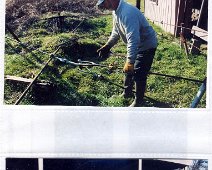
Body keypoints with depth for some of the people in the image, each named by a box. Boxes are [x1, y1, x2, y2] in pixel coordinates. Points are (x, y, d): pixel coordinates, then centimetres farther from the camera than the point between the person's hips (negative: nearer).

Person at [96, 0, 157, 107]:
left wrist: (130, 62, -40)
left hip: (146, 46, -10)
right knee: (128, 70, 21)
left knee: (139, 74, -4)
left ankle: (138, 101, 13)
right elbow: (116, 33, 12)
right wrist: (107, 46, 0)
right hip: (135, 45, 10)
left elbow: (133, 39, -39)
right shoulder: (116, 11, -2)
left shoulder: (127, 12, -35)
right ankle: (127, 92, 40)